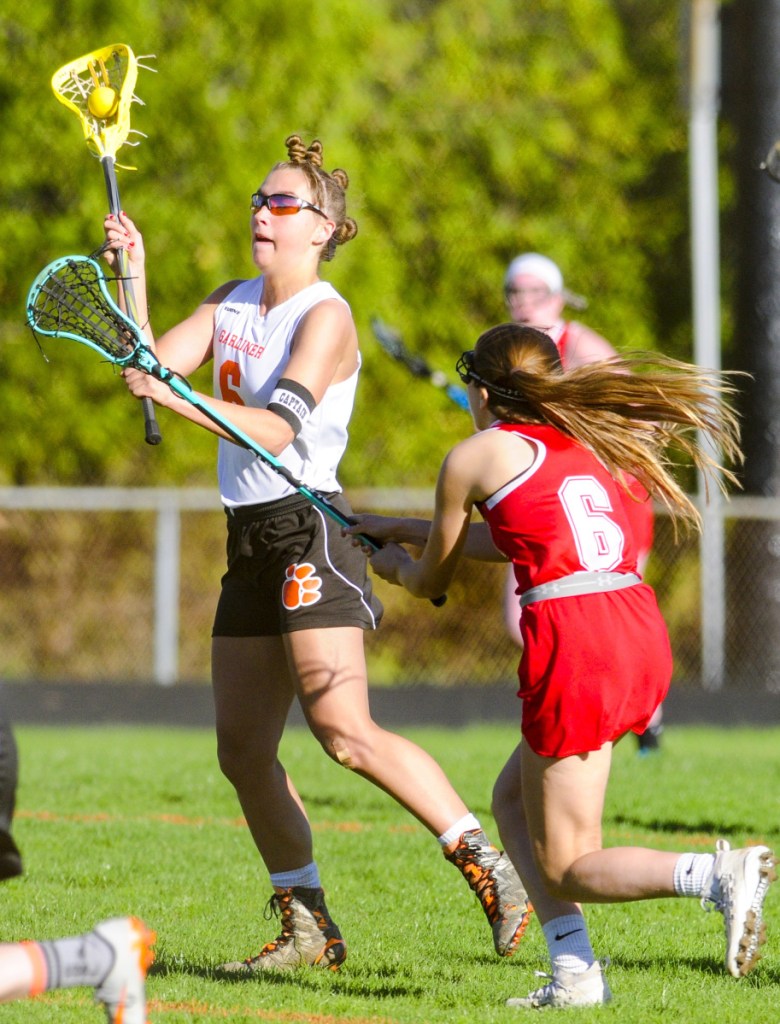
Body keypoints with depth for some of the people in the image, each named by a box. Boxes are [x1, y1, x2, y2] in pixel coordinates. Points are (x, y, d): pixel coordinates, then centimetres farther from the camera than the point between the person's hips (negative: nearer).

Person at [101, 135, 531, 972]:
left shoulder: (325, 317, -10)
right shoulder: (231, 303, 14)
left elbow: (278, 429, -21)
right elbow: (150, 367, 7)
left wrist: (178, 396, -31)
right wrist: (132, 279, -4)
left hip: (308, 532, -8)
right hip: (250, 542, 8)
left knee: (344, 732, -20)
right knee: (242, 751, 7)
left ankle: (487, 866, -15)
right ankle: (308, 928, 15)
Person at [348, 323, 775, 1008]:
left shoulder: (475, 456, 5)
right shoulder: (579, 442, 23)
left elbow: (431, 581, 18)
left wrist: (395, 564, 42)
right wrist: (404, 529, 49)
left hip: (574, 636, -7)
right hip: (642, 628, 7)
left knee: (566, 870, 0)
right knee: (513, 799, 23)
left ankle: (717, 875, -25)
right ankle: (574, 970, 10)